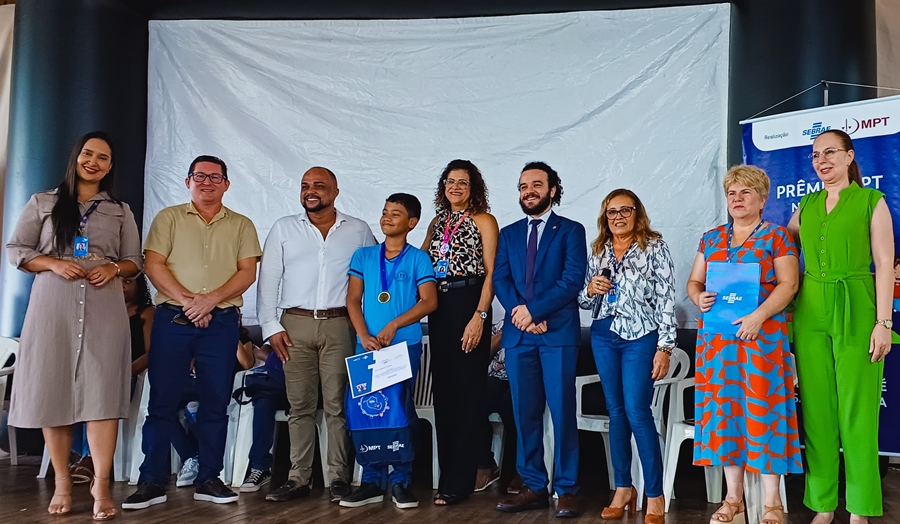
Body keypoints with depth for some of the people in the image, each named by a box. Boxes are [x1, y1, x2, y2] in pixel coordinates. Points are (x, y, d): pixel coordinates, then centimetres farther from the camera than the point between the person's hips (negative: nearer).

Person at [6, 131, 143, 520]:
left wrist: (114, 268, -8)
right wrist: (54, 264, -9)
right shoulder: (43, 203, 13)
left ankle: (101, 485, -7)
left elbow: (134, 260, 14)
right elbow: (16, 250, 8)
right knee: (52, 389, -1)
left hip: (104, 307, 0)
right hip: (53, 306, 0)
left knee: (102, 391, -9)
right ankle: (62, 484, 9)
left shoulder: (120, 211, 17)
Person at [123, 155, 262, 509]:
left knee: (215, 403, 4)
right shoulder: (168, 218, 9)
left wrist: (210, 300, -13)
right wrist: (187, 300, -13)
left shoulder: (241, 225, 11)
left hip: (221, 322, 1)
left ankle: (208, 480, 13)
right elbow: (153, 265, -1)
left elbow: (248, 272, 1)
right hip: (171, 320, -1)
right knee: (162, 401, 1)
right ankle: (152, 481, 8)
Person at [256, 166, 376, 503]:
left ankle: (339, 478, 7)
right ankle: (299, 478, 11)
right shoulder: (283, 228, 11)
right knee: (299, 405, 4)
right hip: (295, 324, 1)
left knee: (337, 405, 0)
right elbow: (268, 280, 9)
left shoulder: (358, 231, 9)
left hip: (340, 326, -1)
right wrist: (271, 326, 0)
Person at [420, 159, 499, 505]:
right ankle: (446, 474, 20)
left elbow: (491, 272, -9)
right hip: (438, 307, 6)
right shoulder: (437, 223, 17)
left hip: (468, 305, -6)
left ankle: (460, 480, 5)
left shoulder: (484, 221, -1)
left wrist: (480, 316, -18)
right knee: (442, 389, 9)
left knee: (467, 390, -2)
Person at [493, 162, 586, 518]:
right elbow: (500, 280, 7)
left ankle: (566, 490, 6)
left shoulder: (571, 231, 5)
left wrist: (533, 309, -13)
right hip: (518, 333, 4)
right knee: (525, 413, 6)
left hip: (558, 332, -4)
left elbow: (572, 279, -7)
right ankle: (533, 487, 15)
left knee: (562, 411, -3)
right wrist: (521, 315, -10)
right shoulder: (509, 234, 17)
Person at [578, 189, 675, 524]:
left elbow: (666, 298, -7)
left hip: (641, 336, -4)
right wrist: (590, 290, -8)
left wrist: (665, 347, -12)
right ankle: (622, 488, 18)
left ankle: (655, 495, 2)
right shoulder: (598, 251, 11)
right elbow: (584, 301, 16)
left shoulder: (654, 247, -2)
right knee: (616, 411, 8)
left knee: (637, 412, -9)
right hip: (604, 336, 5)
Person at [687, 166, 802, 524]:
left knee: (762, 409, -5)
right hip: (717, 337, 4)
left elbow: (788, 284, -7)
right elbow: (693, 281, 15)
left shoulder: (777, 237, 2)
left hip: (762, 336, -4)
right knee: (724, 408, 5)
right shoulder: (711, 239, 15)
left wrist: (758, 315, -20)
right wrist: (698, 297, -8)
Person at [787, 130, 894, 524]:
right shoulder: (806, 206, 14)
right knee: (816, 408, 5)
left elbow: (884, 264, -3)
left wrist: (883, 322, -10)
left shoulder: (872, 201, 2)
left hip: (855, 311, -4)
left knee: (857, 410, -1)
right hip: (810, 312, 4)